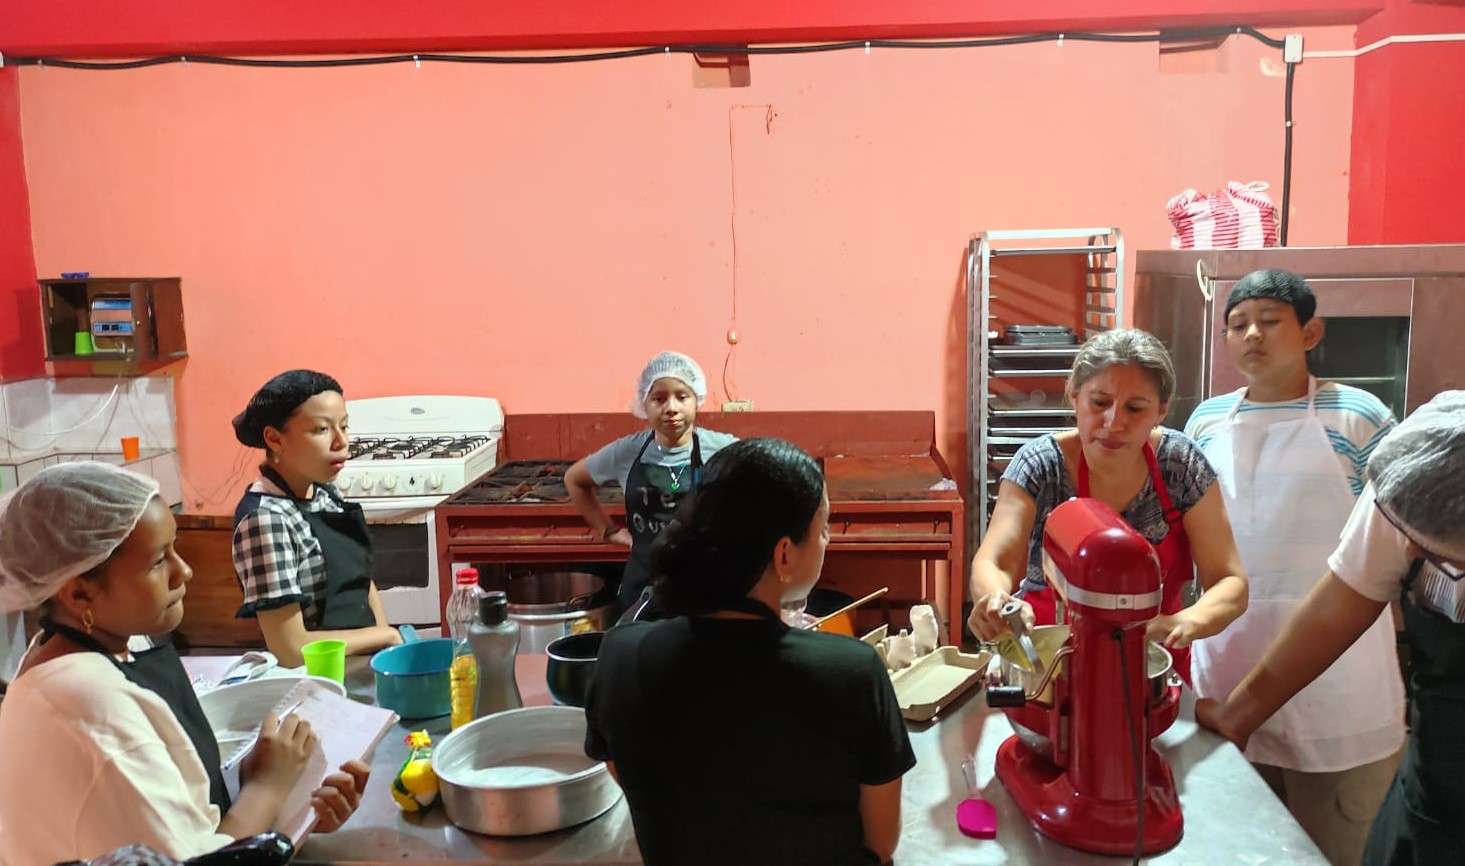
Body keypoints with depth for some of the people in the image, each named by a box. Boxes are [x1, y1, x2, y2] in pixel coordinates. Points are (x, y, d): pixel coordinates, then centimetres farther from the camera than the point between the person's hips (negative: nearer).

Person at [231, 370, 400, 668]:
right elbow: (290, 649, -22)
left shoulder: (326, 494, 5)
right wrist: (387, 635, -12)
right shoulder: (266, 519, -19)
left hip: (362, 660, 8)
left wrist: (386, 642, -1)